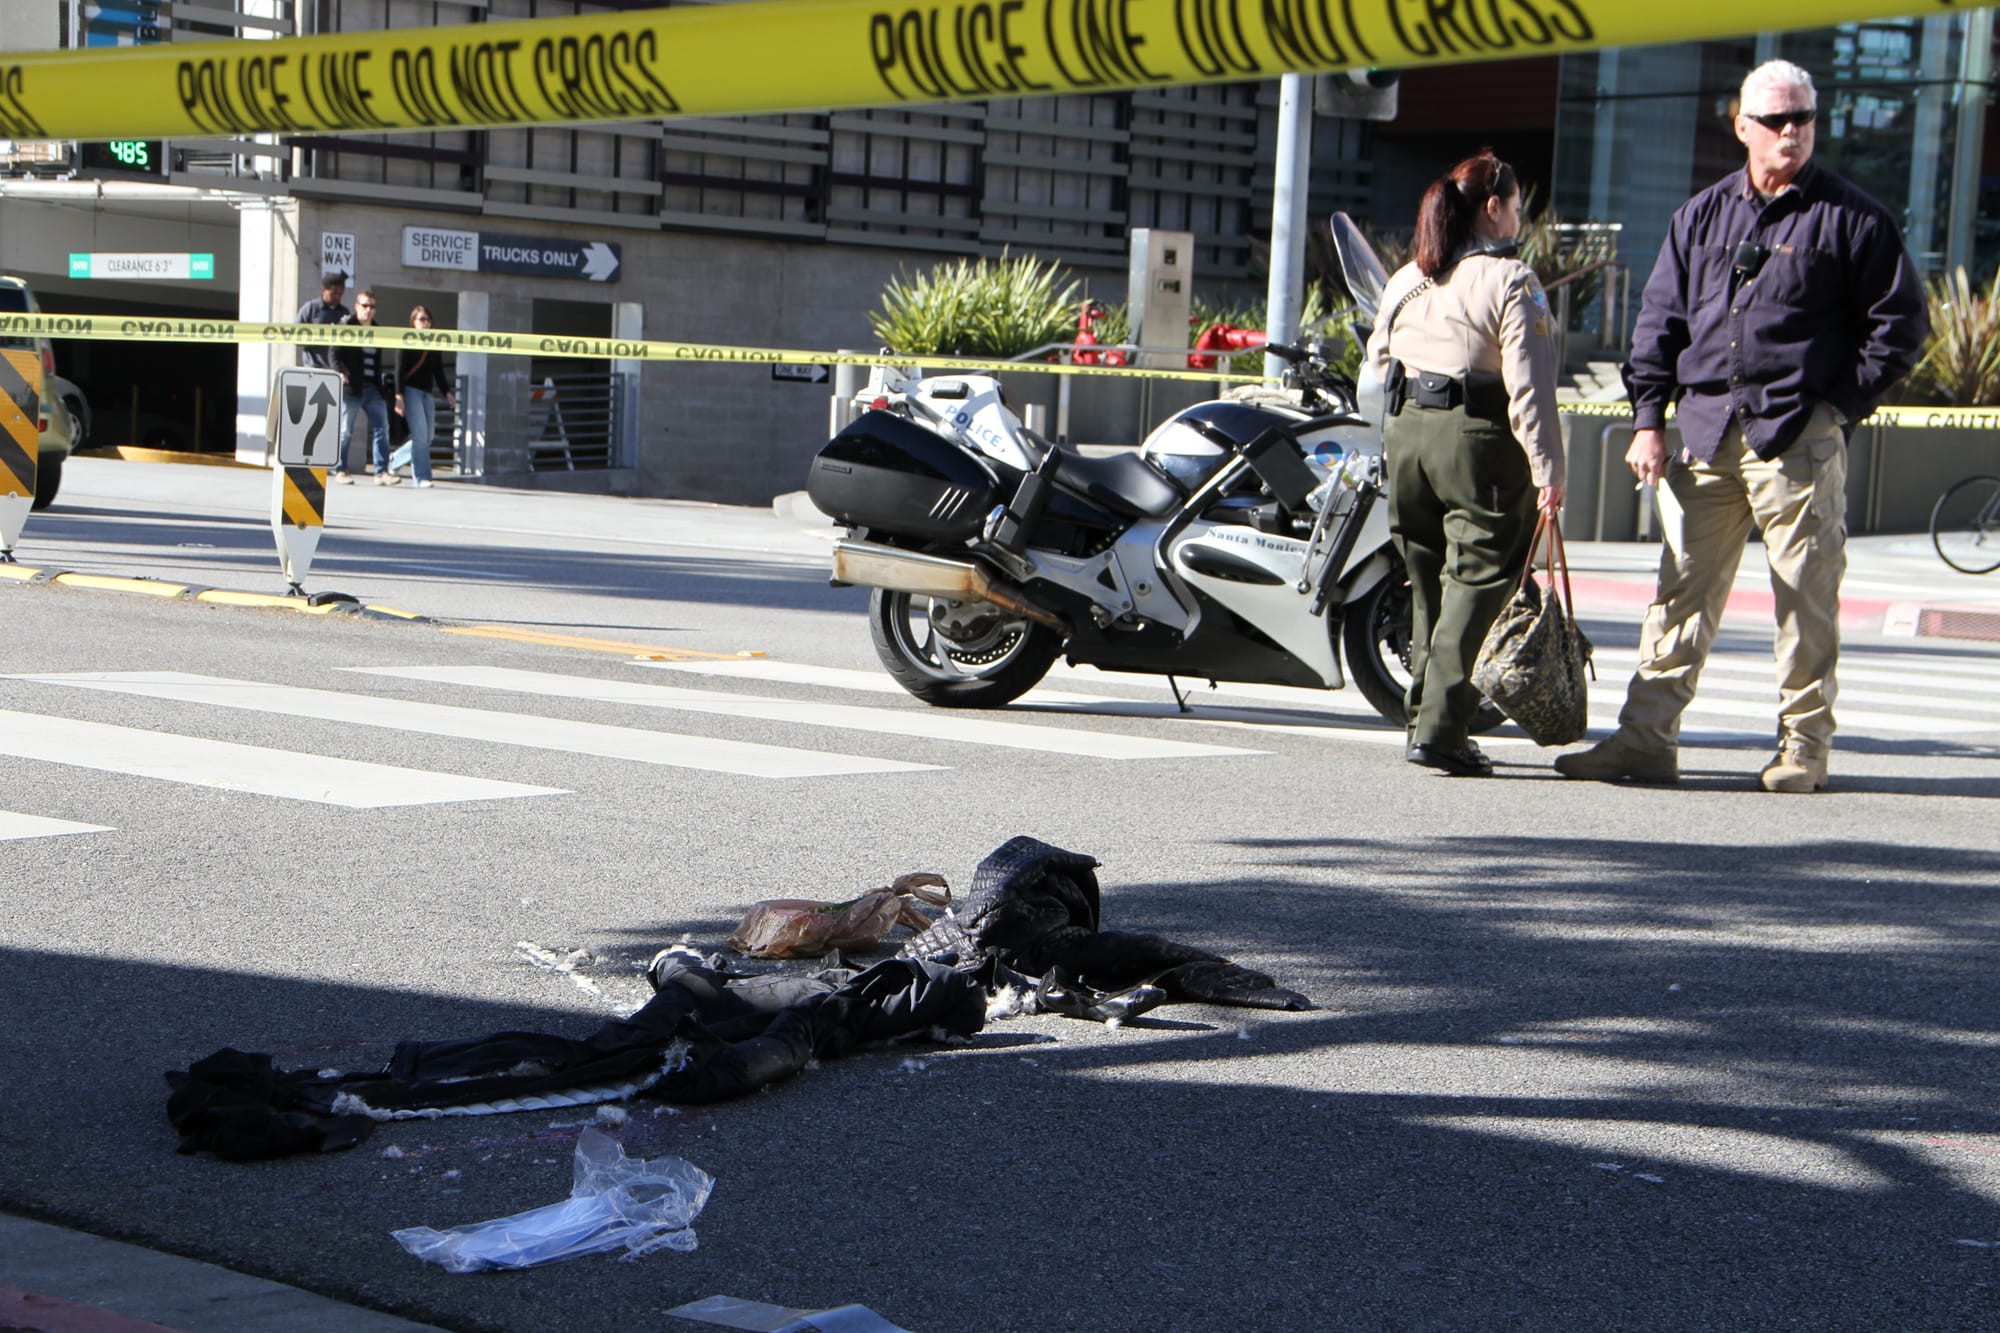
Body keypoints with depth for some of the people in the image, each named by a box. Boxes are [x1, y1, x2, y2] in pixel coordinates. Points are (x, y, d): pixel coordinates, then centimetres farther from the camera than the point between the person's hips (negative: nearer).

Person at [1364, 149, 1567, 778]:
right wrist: (1547, 469, -14)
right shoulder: (1510, 281, -9)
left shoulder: (1406, 279, 13)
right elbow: (1528, 383, -15)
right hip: (1479, 441, -7)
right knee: (1478, 583, -4)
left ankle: (1426, 719, 23)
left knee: (1429, 582, 17)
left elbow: (1380, 360, 21)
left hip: (1405, 433, 7)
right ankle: (1440, 730, -12)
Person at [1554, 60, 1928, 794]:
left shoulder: (1853, 218, 1)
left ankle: (1804, 744, 8)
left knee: (1805, 596, -1)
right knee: (1682, 586, 3)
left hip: (1799, 437, -4)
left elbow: (1901, 321, 4)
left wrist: (1841, 405, -4)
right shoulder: (1703, 215, 13)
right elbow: (1660, 318, 15)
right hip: (1705, 435, 4)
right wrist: (1648, 418, 6)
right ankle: (1645, 738, 5)